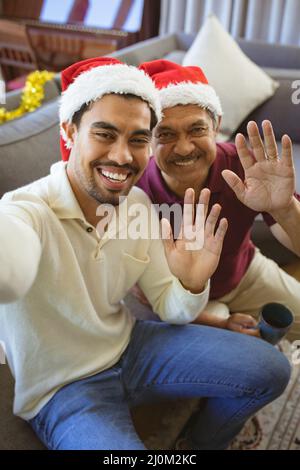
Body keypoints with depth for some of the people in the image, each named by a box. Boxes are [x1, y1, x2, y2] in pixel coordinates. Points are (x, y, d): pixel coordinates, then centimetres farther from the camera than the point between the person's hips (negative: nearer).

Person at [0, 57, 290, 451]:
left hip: (130, 345, 6)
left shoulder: (137, 204, -5)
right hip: (63, 388, -5)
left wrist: (192, 286, -23)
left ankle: (203, 445, 29)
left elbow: (168, 308, 0)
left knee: (270, 370, 1)